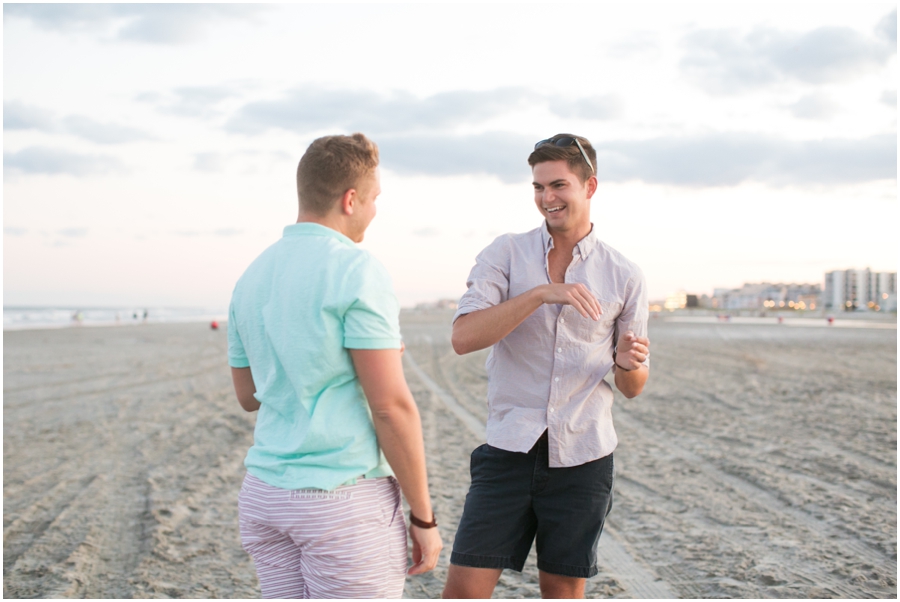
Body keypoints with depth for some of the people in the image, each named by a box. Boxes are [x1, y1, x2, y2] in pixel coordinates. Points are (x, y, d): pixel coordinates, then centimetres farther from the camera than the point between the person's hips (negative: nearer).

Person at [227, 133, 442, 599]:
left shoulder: (253, 276, 10)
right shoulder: (357, 272, -13)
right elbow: (391, 406, -17)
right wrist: (424, 517, -8)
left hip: (265, 491, 8)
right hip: (345, 499, -7)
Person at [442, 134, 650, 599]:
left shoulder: (624, 277, 3)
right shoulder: (504, 255, 0)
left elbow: (633, 387, 8)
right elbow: (463, 337, -15)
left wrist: (628, 363, -16)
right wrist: (541, 292, -23)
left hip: (582, 456, 1)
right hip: (509, 450, -1)